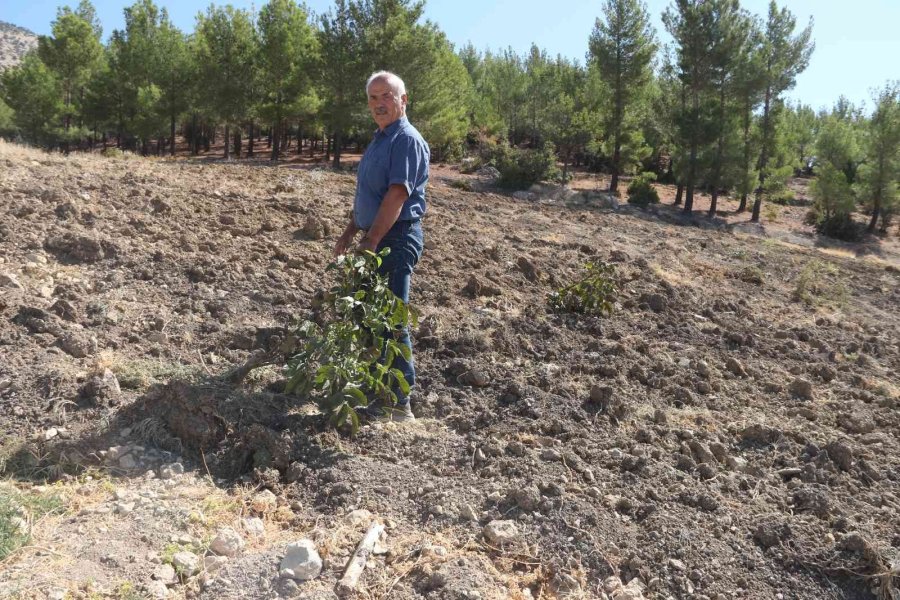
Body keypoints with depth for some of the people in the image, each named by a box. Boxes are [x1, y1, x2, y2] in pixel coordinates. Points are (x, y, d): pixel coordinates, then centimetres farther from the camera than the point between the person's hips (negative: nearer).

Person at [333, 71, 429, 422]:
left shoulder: (407, 140, -13)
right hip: (378, 239, 10)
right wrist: (350, 232, 22)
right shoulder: (380, 139, 19)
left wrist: (370, 241, -25)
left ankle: (399, 404, 0)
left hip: (397, 240, -10)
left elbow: (397, 195, -23)